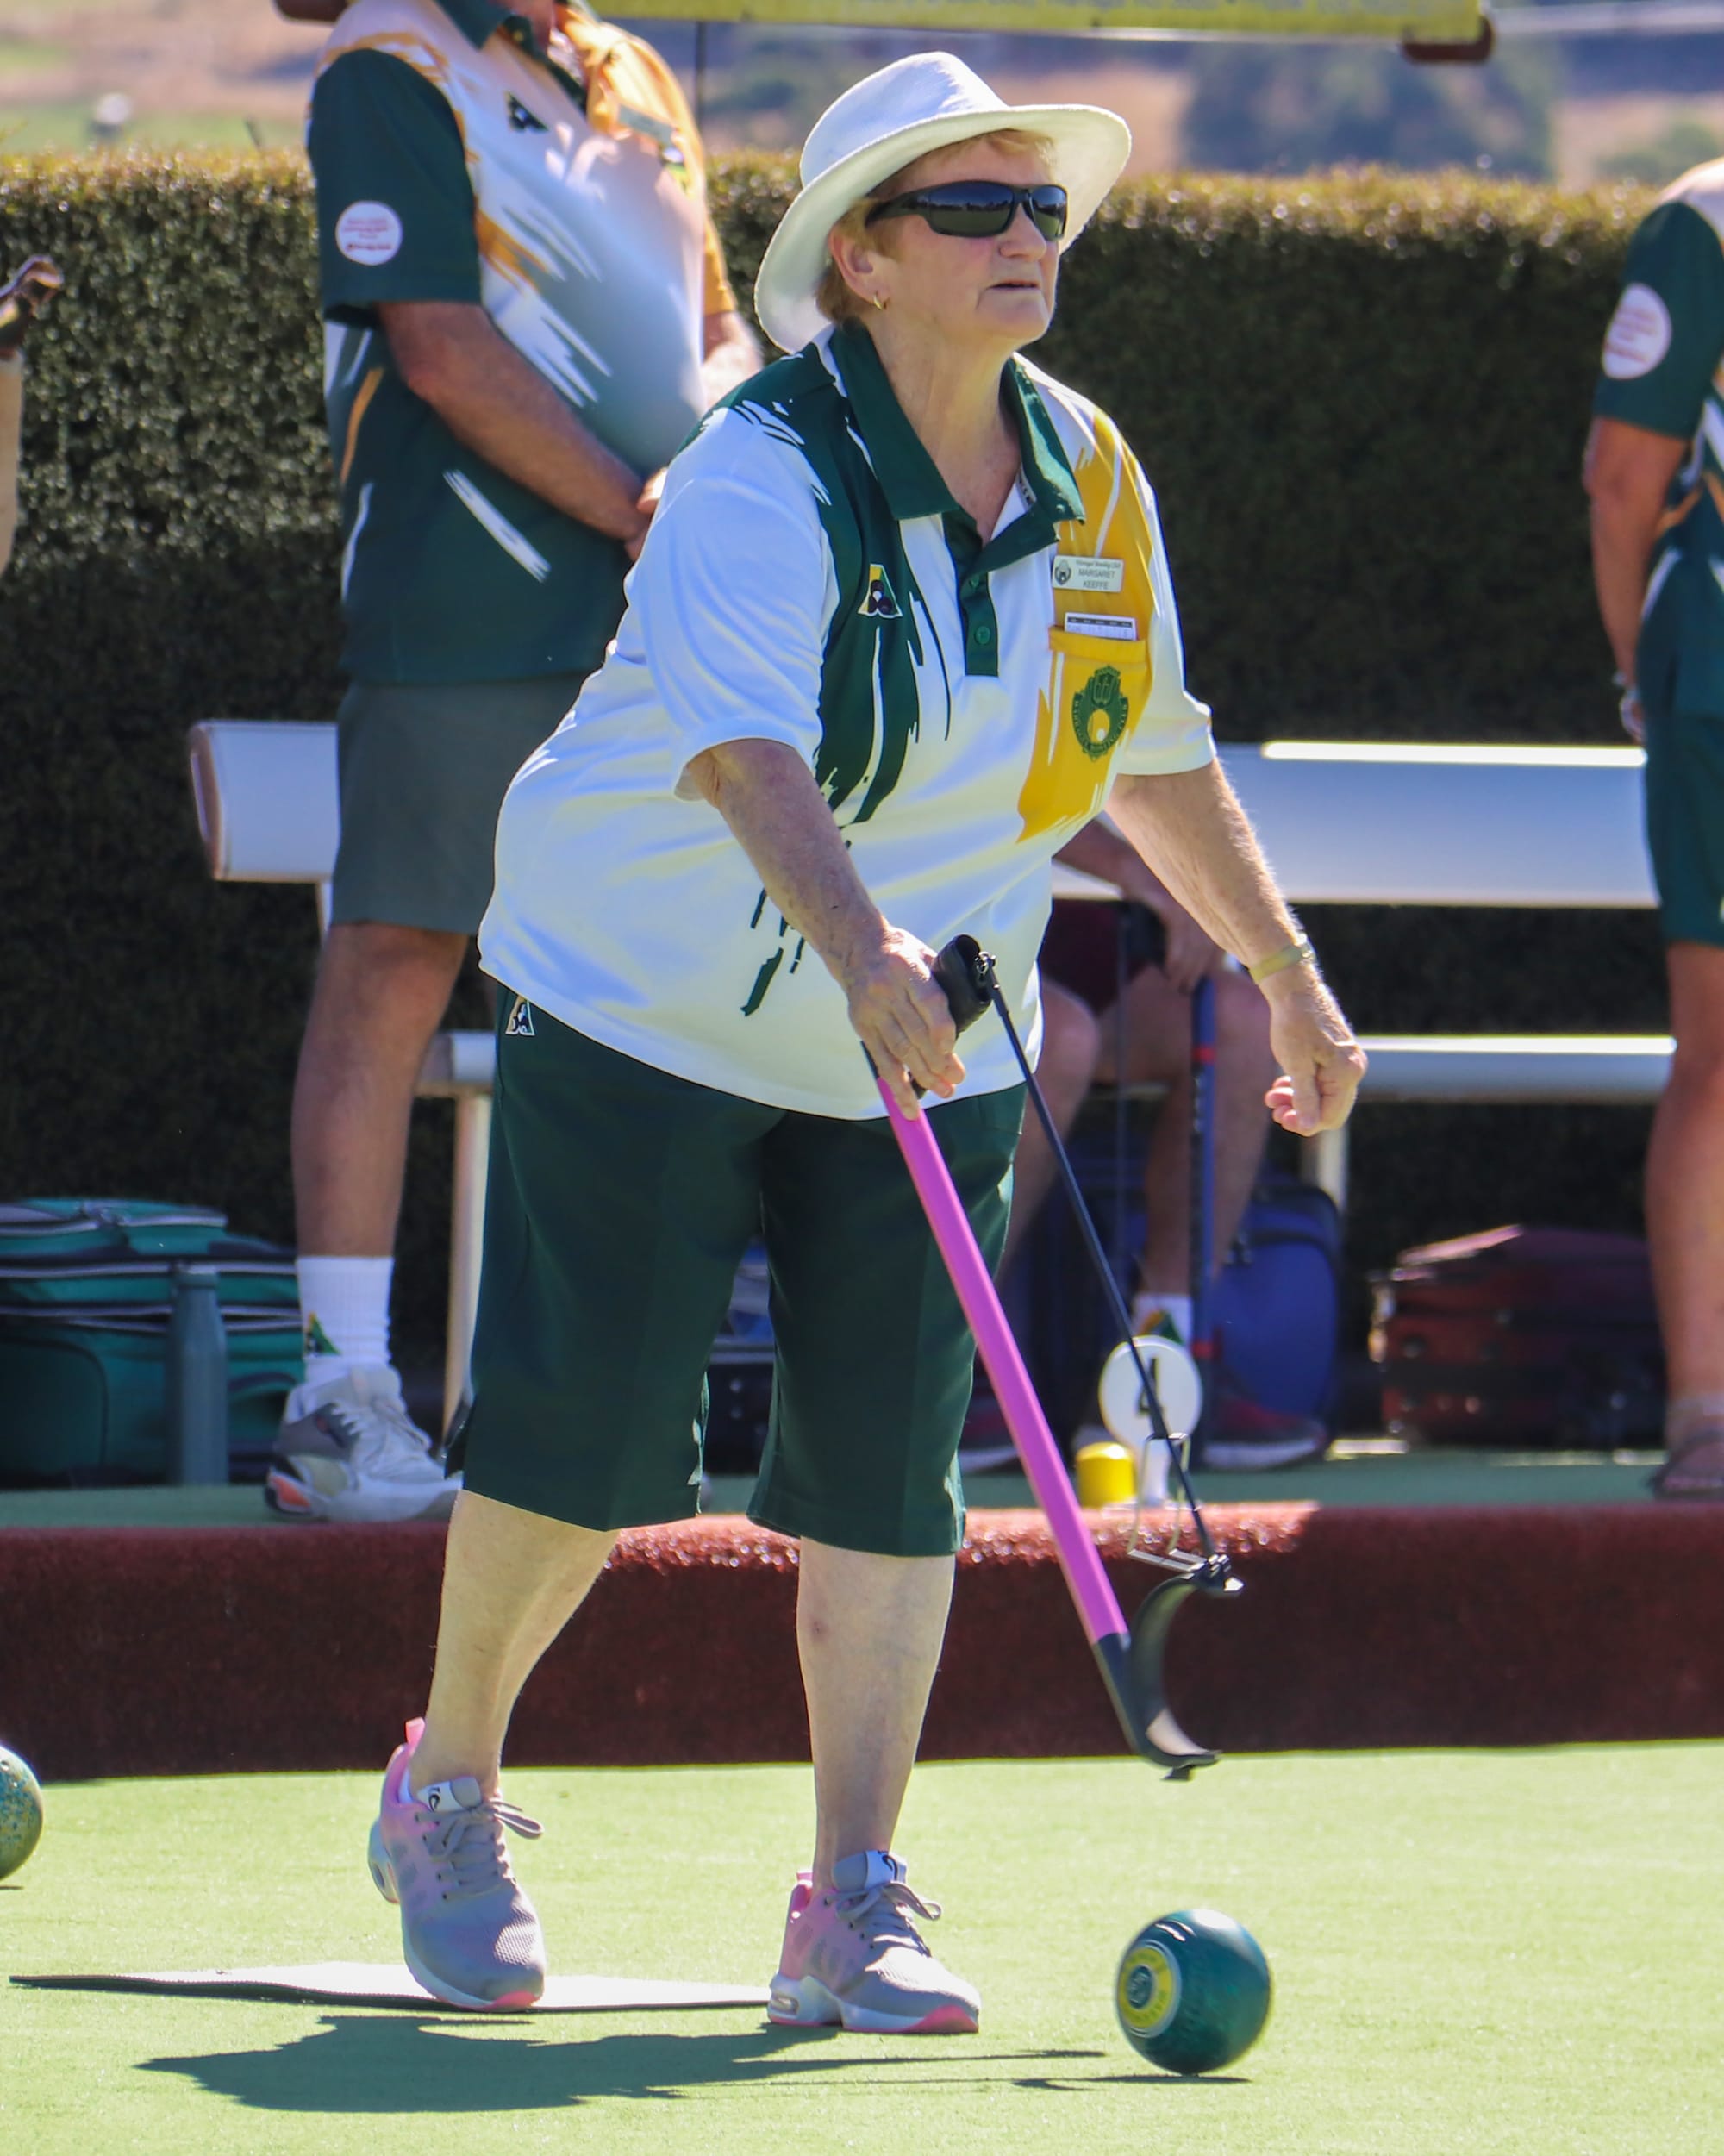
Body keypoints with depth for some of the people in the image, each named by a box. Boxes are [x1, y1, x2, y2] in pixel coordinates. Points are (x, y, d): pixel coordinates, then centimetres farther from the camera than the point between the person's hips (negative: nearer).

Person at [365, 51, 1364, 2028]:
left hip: (926, 1049, 5)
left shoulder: (1090, 480, 0)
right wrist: (855, 937, -56)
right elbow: (740, 749, -39)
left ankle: (852, 1906, -2)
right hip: (646, 1019, -5)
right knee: (579, 1437, -4)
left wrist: (1286, 973, 20)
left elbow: (1157, 755, 16)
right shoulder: (766, 479, -22)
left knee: (888, 1470, -4)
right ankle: (447, 1797, 19)